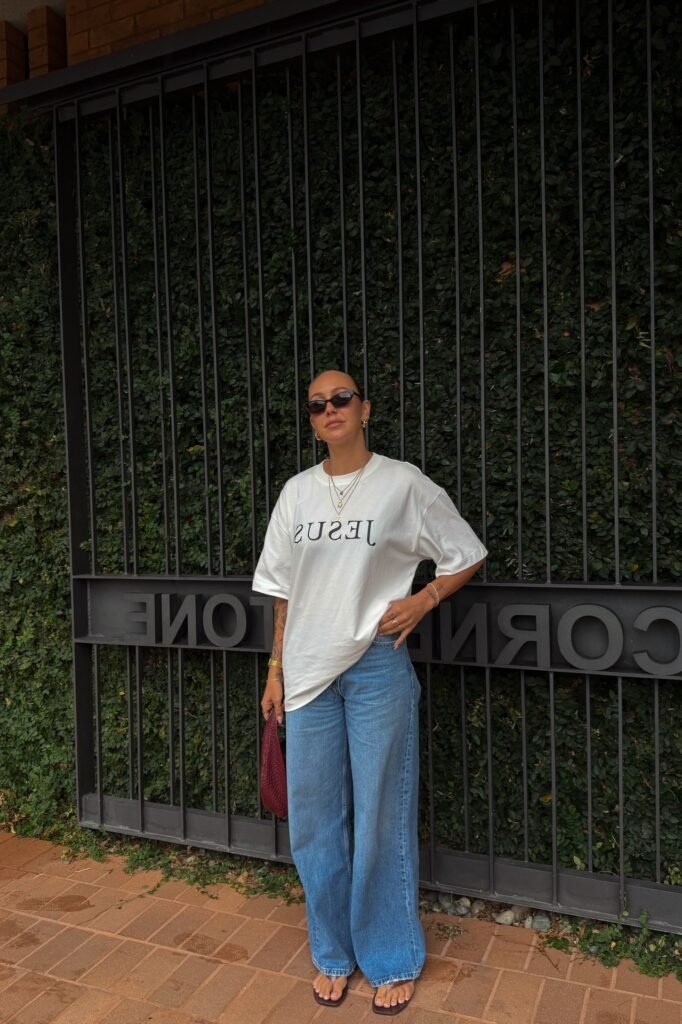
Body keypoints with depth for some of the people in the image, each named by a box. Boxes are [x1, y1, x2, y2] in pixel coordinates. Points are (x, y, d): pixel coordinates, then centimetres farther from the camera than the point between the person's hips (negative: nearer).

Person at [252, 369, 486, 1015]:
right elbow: (283, 591, 10)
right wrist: (276, 670, 9)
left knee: (381, 817, 7)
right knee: (313, 820, 11)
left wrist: (422, 600, -9)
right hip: (309, 671, 4)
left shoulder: (404, 484, -5)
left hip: (377, 669, -3)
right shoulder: (296, 492, 6)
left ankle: (392, 962, 29)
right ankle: (333, 954, 33)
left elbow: (468, 557, 4)